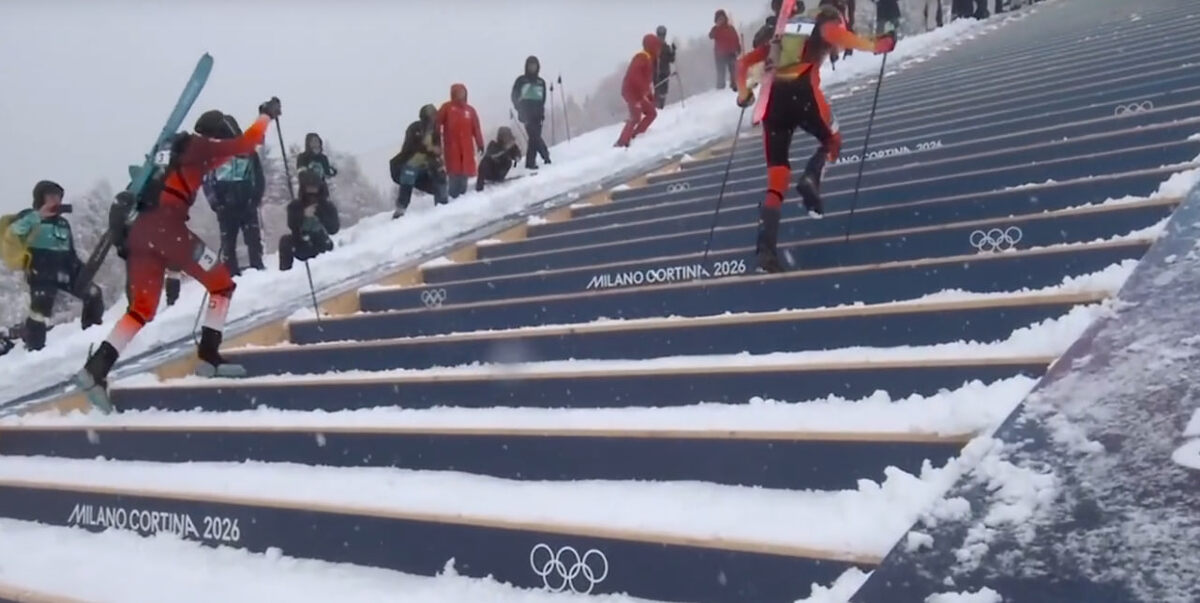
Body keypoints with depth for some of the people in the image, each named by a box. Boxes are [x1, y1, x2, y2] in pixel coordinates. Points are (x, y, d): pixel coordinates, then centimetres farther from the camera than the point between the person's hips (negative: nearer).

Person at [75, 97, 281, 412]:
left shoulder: (177, 152, 31)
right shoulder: (199, 146, 6)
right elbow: (245, 144, 5)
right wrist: (267, 115, 14)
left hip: (141, 229, 8)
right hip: (166, 226, -8)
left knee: (142, 309, 9)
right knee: (222, 284, 4)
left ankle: (95, 369, -2)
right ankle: (209, 357, 0)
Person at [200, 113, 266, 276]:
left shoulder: (248, 152, 3)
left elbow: (259, 177, 7)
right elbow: (207, 181, 5)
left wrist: (256, 197, -4)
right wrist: (215, 202, -6)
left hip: (247, 204, 0)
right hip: (225, 207, 0)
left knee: (254, 238, -2)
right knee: (228, 241, 2)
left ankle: (257, 267, 6)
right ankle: (231, 273, 6)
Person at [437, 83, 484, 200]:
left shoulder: (470, 110, 9)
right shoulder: (447, 107, 1)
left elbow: (476, 128, 8)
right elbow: (437, 123, -3)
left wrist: (480, 144, 6)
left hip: (466, 147, 3)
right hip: (452, 146, -3)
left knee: (465, 172, 6)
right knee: (454, 172, -4)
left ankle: (462, 195, 17)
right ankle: (454, 196, 2)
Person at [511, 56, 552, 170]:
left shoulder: (541, 82, 15)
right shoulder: (521, 80, 5)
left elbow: (543, 99, 16)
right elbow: (514, 96, 4)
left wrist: (542, 112, 2)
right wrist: (520, 109, -7)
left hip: (537, 114, 4)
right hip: (526, 113, -4)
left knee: (534, 137, -1)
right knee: (534, 135, -17)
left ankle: (530, 162, 3)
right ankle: (545, 155, -14)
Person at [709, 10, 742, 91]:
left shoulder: (730, 28, 7)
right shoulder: (715, 29, 3)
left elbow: (736, 39, 7)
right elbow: (711, 36, -18)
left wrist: (738, 50, -1)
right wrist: (717, 26, -27)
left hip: (731, 53, 1)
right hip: (720, 54, -1)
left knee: (733, 72, 1)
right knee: (721, 73, -3)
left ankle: (734, 86, 9)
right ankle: (720, 87, 0)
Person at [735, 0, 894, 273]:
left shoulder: (785, 30, 33)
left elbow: (744, 62, 29)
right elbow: (834, 34, -10)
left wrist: (743, 94, 42)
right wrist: (874, 46, -6)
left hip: (773, 98, 4)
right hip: (802, 93, -4)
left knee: (776, 180, 5)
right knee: (832, 140, 25)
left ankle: (766, 248, -10)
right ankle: (811, 180, -7)